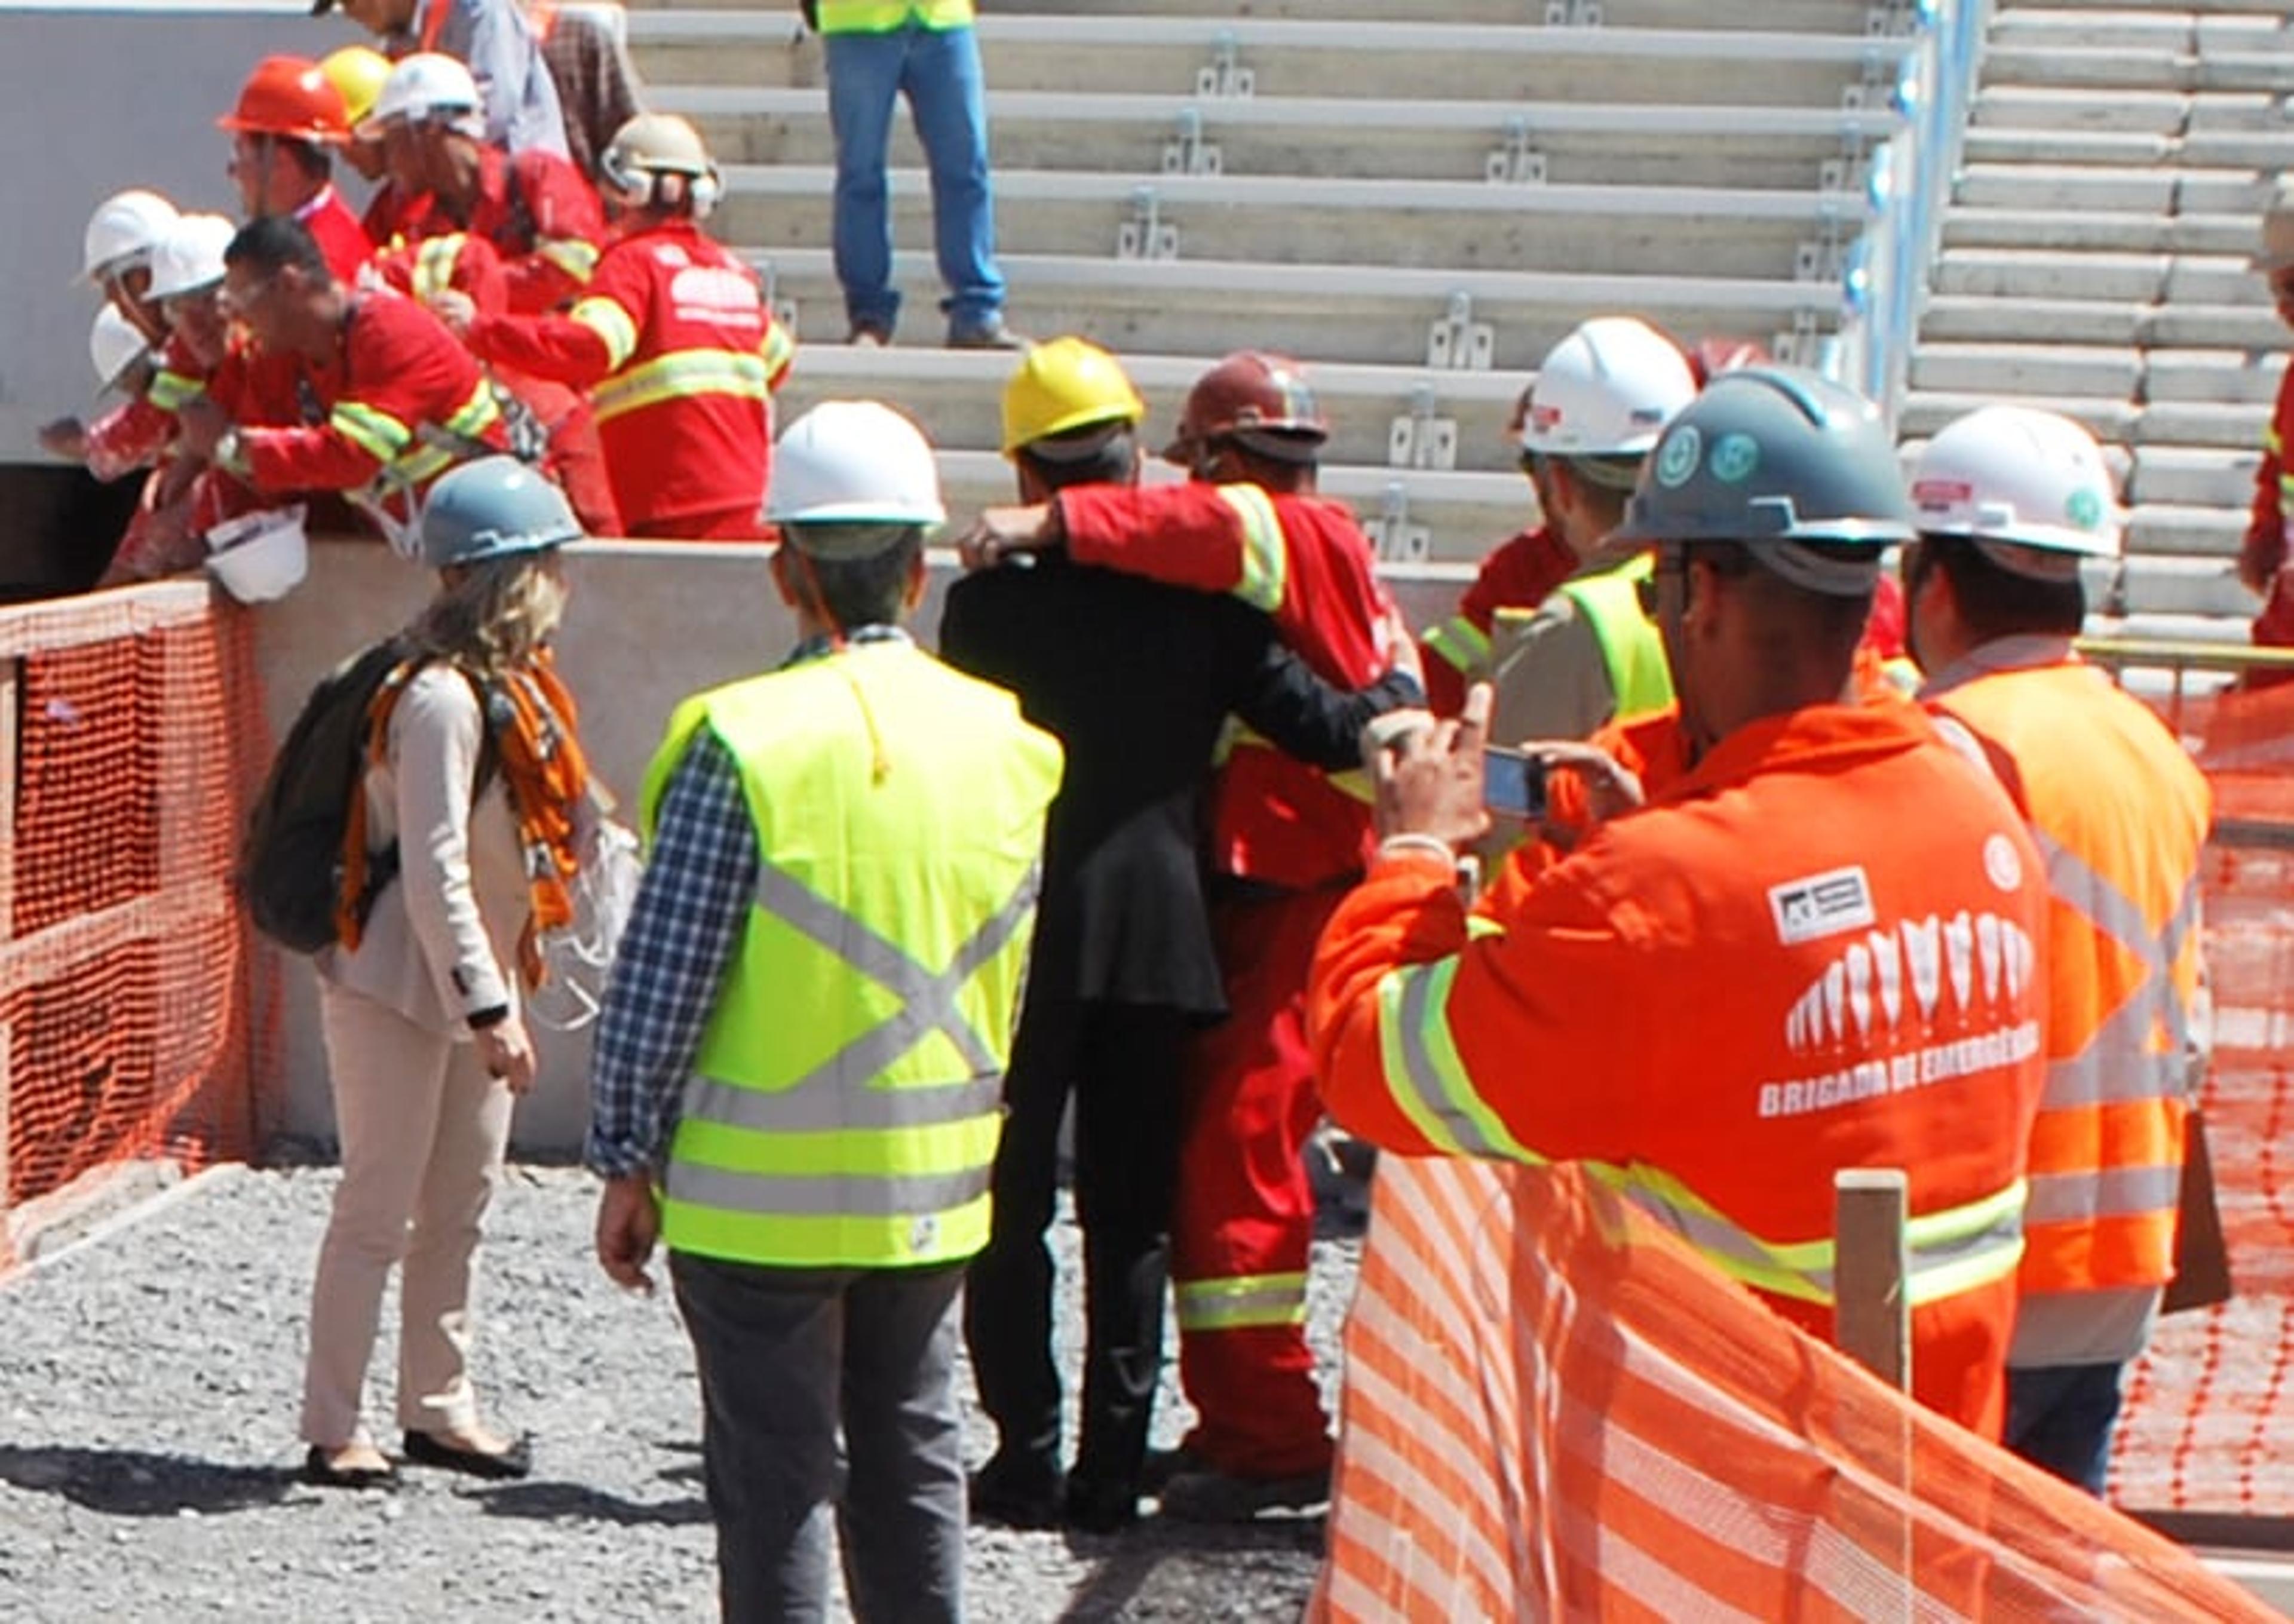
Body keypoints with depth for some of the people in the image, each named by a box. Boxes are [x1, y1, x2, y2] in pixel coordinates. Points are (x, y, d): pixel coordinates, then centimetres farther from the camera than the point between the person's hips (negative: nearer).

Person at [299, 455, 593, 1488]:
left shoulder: (511, 684, 7)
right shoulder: (442, 696, -22)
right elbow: (433, 871, -25)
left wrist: (500, 995, 15)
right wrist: (490, 1008, -24)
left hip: (470, 983, 9)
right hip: (397, 986, -9)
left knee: (461, 1206, 14)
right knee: (380, 1209, -2)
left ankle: (439, 1408, 25)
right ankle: (333, 1430, 6)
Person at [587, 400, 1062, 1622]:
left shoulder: (743, 742, -15)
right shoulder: (1007, 743, 1)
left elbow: (662, 979, -13)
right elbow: (1020, 983, 9)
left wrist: (627, 1158, -3)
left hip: (761, 1194, -4)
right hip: (935, 1184, 5)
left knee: (774, 1475, 4)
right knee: (911, 1461, 16)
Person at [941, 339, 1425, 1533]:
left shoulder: (991, 599, -6)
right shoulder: (1196, 594, -1)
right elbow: (1323, 728, 1)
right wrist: (1400, 697, 21)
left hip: (1025, 939, -2)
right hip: (1160, 933, 2)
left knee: (1009, 1207, 7)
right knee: (1132, 1215, 9)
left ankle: (1028, 1457, 3)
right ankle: (1112, 1467, 8)